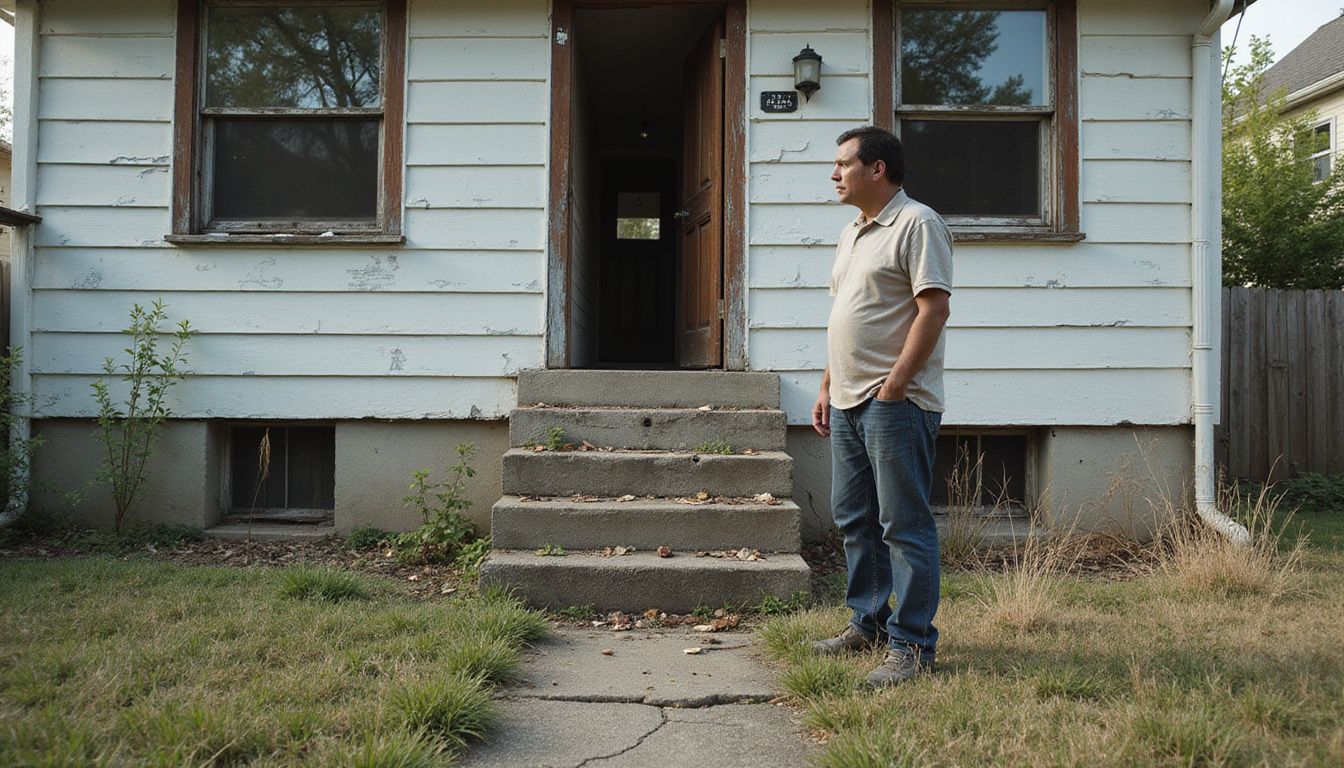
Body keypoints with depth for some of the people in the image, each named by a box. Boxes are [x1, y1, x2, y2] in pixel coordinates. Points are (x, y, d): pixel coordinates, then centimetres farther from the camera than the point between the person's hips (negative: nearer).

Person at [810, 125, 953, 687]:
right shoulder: (853, 233, 20)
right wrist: (827, 387, 18)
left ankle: (913, 646, 5)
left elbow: (933, 308, -17)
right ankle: (868, 623, 28)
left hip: (895, 403, -9)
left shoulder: (917, 224, -9)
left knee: (904, 525, -4)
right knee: (853, 518, 15)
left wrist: (893, 387, -20)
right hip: (848, 403, 10)